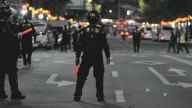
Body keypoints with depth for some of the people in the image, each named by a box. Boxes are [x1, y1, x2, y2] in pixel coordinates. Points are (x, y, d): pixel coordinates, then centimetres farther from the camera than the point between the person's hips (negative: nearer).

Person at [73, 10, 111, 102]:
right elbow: (105, 45, -4)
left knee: (81, 77, 9)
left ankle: (77, 95, 8)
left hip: (86, 57, 1)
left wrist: (77, 57, 3)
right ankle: (100, 96, 8)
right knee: (99, 77, 8)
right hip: (98, 58, -1)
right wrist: (108, 56, 4)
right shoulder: (101, 30, -5)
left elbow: (79, 45, -2)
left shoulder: (84, 30, -1)